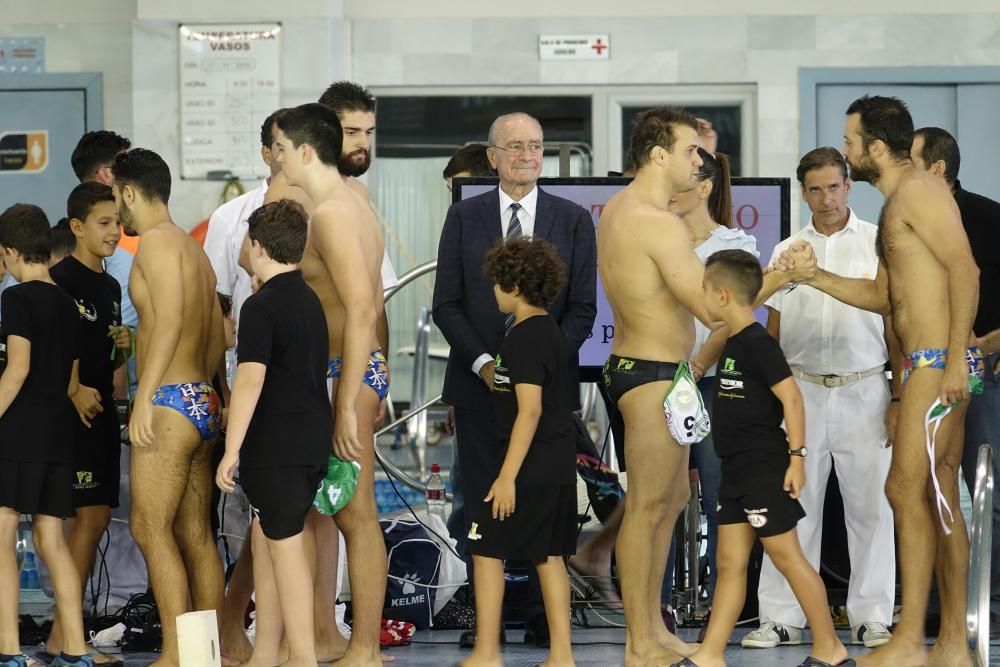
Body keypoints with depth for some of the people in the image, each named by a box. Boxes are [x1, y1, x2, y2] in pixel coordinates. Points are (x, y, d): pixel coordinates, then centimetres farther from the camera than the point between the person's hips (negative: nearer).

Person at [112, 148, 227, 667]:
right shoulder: (193, 249, 20)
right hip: (203, 403, 9)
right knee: (195, 535, 9)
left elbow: (169, 319, -20)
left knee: (151, 528, -10)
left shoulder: (157, 240, -8)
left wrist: (145, 396, -23)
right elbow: (218, 339, 23)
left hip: (170, 403, -9)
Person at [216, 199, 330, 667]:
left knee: (285, 545, -4)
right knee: (266, 539, 15)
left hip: (278, 447, -8)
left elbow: (251, 381, -21)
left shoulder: (262, 307, -14)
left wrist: (231, 451, -19)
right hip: (313, 440, 8)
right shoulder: (310, 300, 13)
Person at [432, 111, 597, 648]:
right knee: (482, 503, 1)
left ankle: (543, 619, 4)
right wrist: (483, 362, -9)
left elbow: (582, 308, 4)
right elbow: (447, 304, 4)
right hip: (479, 383, 0)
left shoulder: (574, 220, 7)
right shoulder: (464, 217, 7)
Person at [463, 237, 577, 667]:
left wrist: (507, 475, -21)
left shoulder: (523, 337, -16)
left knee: (486, 549, -1)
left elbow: (530, 409, -21)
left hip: (529, 464, -9)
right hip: (559, 464, 9)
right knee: (549, 555, 10)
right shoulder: (552, 333, 13)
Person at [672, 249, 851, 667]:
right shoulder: (733, 343, 13)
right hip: (738, 471, 9)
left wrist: (797, 457, -22)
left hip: (765, 468, -9)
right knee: (729, 562, 8)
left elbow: (791, 397, -20)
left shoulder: (756, 344, -15)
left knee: (786, 555, -4)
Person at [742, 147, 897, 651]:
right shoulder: (787, 251, 10)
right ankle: (781, 619, 4)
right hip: (801, 390, 2)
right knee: (792, 505, 1)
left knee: (870, 506, 1)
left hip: (863, 389, -2)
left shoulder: (878, 243, 3)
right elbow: (773, 332, 13)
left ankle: (872, 619, 8)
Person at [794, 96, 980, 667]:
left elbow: (965, 270, -18)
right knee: (938, 499, 9)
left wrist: (955, 356, -23)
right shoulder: (897, 205, 21)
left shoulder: (918, 190, -10)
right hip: (925, 368, 10)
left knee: (907, 490, -10)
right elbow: (883, 296, 24)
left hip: (939, 363, -10)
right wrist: (816, 277, 17)